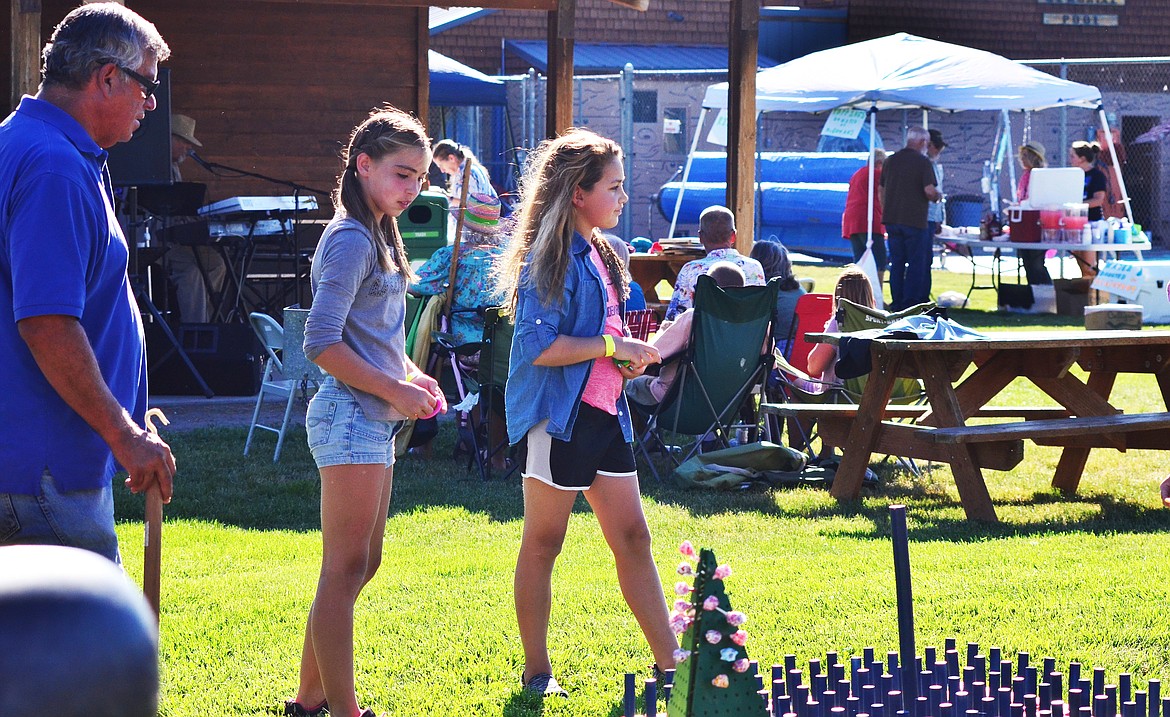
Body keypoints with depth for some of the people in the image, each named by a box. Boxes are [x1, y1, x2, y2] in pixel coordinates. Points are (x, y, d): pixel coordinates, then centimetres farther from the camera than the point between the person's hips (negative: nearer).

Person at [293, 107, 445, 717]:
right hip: (351, 418, -10)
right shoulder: (351, 241, -14)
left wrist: (409, 374, 8)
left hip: (372, 421, 10)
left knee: (361, 565, 15)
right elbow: (321, 344, -21)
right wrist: (395, 390, -16)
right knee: (345, 572, -7)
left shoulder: (379, 235, 16)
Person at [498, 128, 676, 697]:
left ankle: (669, 662, 12)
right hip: (559, 416, -9)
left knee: (632, 538, 9)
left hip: (603, 413, 9)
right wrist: (613, 346, -19)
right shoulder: (551, 259, -14)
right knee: (543, 543, 4)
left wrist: (627, 357, 7)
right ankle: (536, 671, 13)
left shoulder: (596, 254, 14)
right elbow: (537, 346, -23)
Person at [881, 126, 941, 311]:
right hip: (915, 220, -6)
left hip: (892, 219, 6)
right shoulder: (923, 162, -9)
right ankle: (911, 302, -4)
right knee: (917, 263, 0)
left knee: (896, 263, 11)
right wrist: (938, 196, 5)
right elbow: (929, 190, -17)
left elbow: (881, 190, 15)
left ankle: (896, 302, 11)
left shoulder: (891, 160, 10)